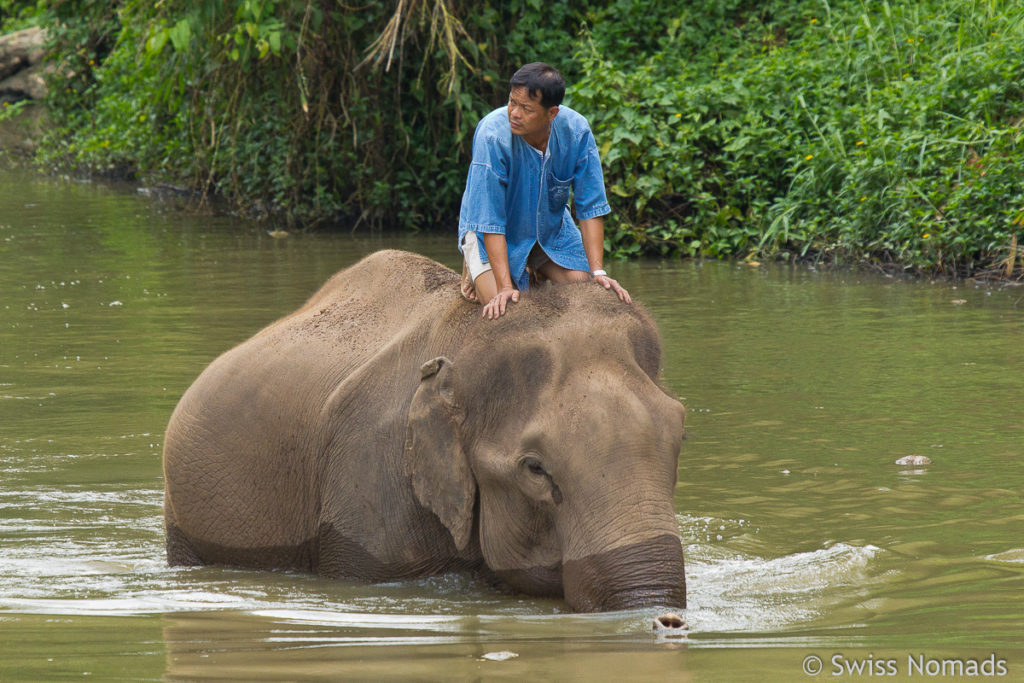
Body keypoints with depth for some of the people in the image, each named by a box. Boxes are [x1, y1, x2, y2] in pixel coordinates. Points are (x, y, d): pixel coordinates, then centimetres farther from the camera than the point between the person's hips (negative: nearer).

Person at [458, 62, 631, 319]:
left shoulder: (576, 131, -23)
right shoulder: (492, 136, -33)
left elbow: (591, 207, -16)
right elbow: (489, 221, -31)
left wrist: (597, 272, -24)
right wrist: (504, 287, -36)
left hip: (551, 228, 4)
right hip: (497, 233, -4)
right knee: (504, 306, -21)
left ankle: (536, 268, 20)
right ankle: (473, 269, 12)